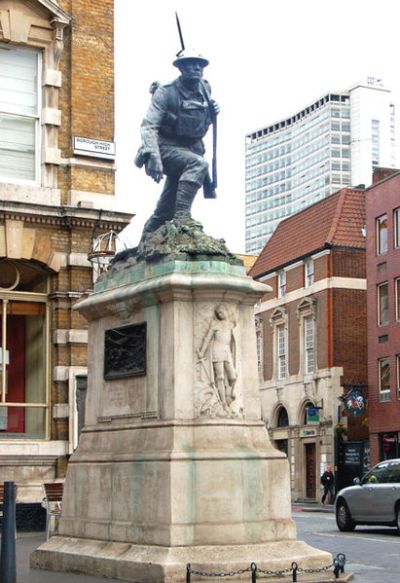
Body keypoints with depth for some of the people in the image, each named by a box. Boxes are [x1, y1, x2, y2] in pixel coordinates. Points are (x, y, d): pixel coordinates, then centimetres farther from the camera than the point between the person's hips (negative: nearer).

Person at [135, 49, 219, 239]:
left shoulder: (205, 90, 4)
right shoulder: (166, 92, -14)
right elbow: (149, 125, -25)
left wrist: (213, 111, 2)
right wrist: (153, 156, -40)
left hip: (191, 149, 6)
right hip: (167, 148, -6)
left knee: (165, 210, 8)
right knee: (198, 164, -35)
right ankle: (181, 216, -38)